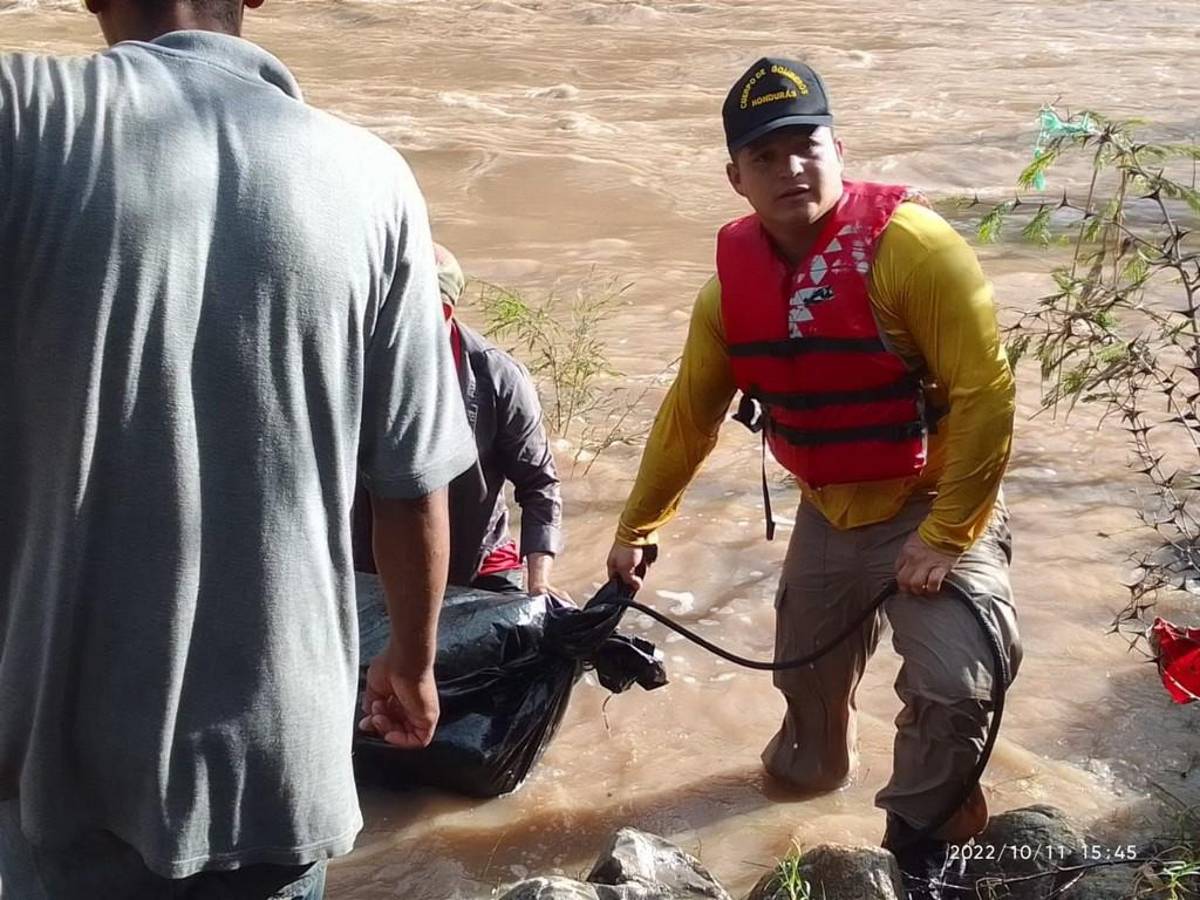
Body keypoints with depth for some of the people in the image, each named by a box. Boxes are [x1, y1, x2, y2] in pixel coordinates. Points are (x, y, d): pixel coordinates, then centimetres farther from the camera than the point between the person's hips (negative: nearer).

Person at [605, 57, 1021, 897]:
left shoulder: (909, 245, -23)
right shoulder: (734, 281, -4)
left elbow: (985, 392, -23)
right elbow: (689, 415, 7)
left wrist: (946, 536, -22)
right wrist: (637, 528, 12)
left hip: (933, 511, -5)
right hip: (827, 517, 6)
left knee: (951, 686, -22)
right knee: (808, 671, 22)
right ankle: (814, 763, 56)